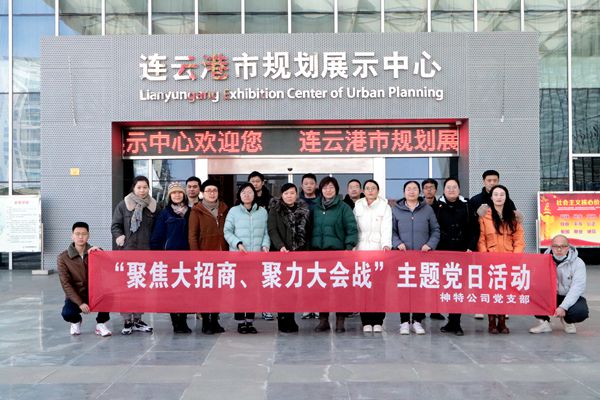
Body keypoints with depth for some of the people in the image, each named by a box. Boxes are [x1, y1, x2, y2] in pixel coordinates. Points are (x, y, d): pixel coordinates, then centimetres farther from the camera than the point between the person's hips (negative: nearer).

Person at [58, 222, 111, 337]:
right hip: (76, 296, -1)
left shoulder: (96, 251, -3)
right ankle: (76, 321, 10)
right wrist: (80, 303, -21)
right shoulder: (63, 258, -7)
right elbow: (66, 284, -11)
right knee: (67, 313, -31)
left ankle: (101, 324, -7)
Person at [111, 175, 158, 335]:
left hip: (147, 252, 2)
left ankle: (137, 319, 19)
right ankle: (127, 320, 5)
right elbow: (115, 226, 5)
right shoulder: (123, 205, 3)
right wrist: (119, 237, -14)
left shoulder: (154, 206, 9)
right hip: (127, 251, -2)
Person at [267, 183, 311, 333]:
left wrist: (307, 250, 2)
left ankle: (289, 320, 12)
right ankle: (284, 321, 2)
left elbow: (307, 232, 11)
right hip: (281, 253, -2)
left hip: (299, 253, 3)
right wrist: (280, 246, -19)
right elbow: (272, 229, -6)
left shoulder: (304, 210, 12)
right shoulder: (275, 209, 4)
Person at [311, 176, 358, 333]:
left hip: (337, 250, -3)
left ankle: (340, 320, 7)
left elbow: (352, 229, -4)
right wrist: (309, 247, 10)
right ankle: (323, 320, 13)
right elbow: (310, 229, 18)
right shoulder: (316, 208, 13)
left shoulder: (344, 207, 1)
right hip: (318, 251, 4)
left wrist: (349, 247, -13)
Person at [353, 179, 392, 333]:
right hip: (361, 250, 2)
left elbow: (386, 228, -5)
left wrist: (386, 245, -20)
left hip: (379, 250, -2)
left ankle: (378, 322, 2)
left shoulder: (385, 207, 6)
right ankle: (366, 322, 3)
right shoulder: (358, 206, 14)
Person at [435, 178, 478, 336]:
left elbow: (473, 229, 7)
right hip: (442, 253, 0)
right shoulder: (437, 206, 7)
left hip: (462, 253, 0)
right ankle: (452, 322, 10)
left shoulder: (466, 206, 9)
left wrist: (471, 248, -3)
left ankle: (455, 323, 3)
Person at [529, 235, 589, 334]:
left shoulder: (578, 263, -11)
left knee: (581, 312, -32)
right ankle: (544, 322, -4)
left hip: (570, 297, -1)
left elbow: (577, 288, -20)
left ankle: (567, 321, 6)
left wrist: (563, 307, -30)